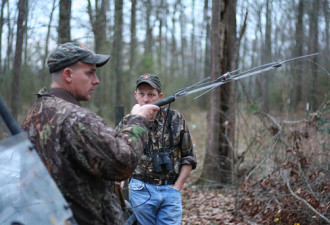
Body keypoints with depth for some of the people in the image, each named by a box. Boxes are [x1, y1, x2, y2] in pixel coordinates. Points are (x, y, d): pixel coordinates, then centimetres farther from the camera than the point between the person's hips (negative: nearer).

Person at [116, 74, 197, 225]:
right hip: (141, 189, 0)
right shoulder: (126, 124, 2)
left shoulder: (176, 119, 4)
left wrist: (177, 187, 1)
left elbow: (188, 158, 8)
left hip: (171, 190, 1)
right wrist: (121, 185, -4)